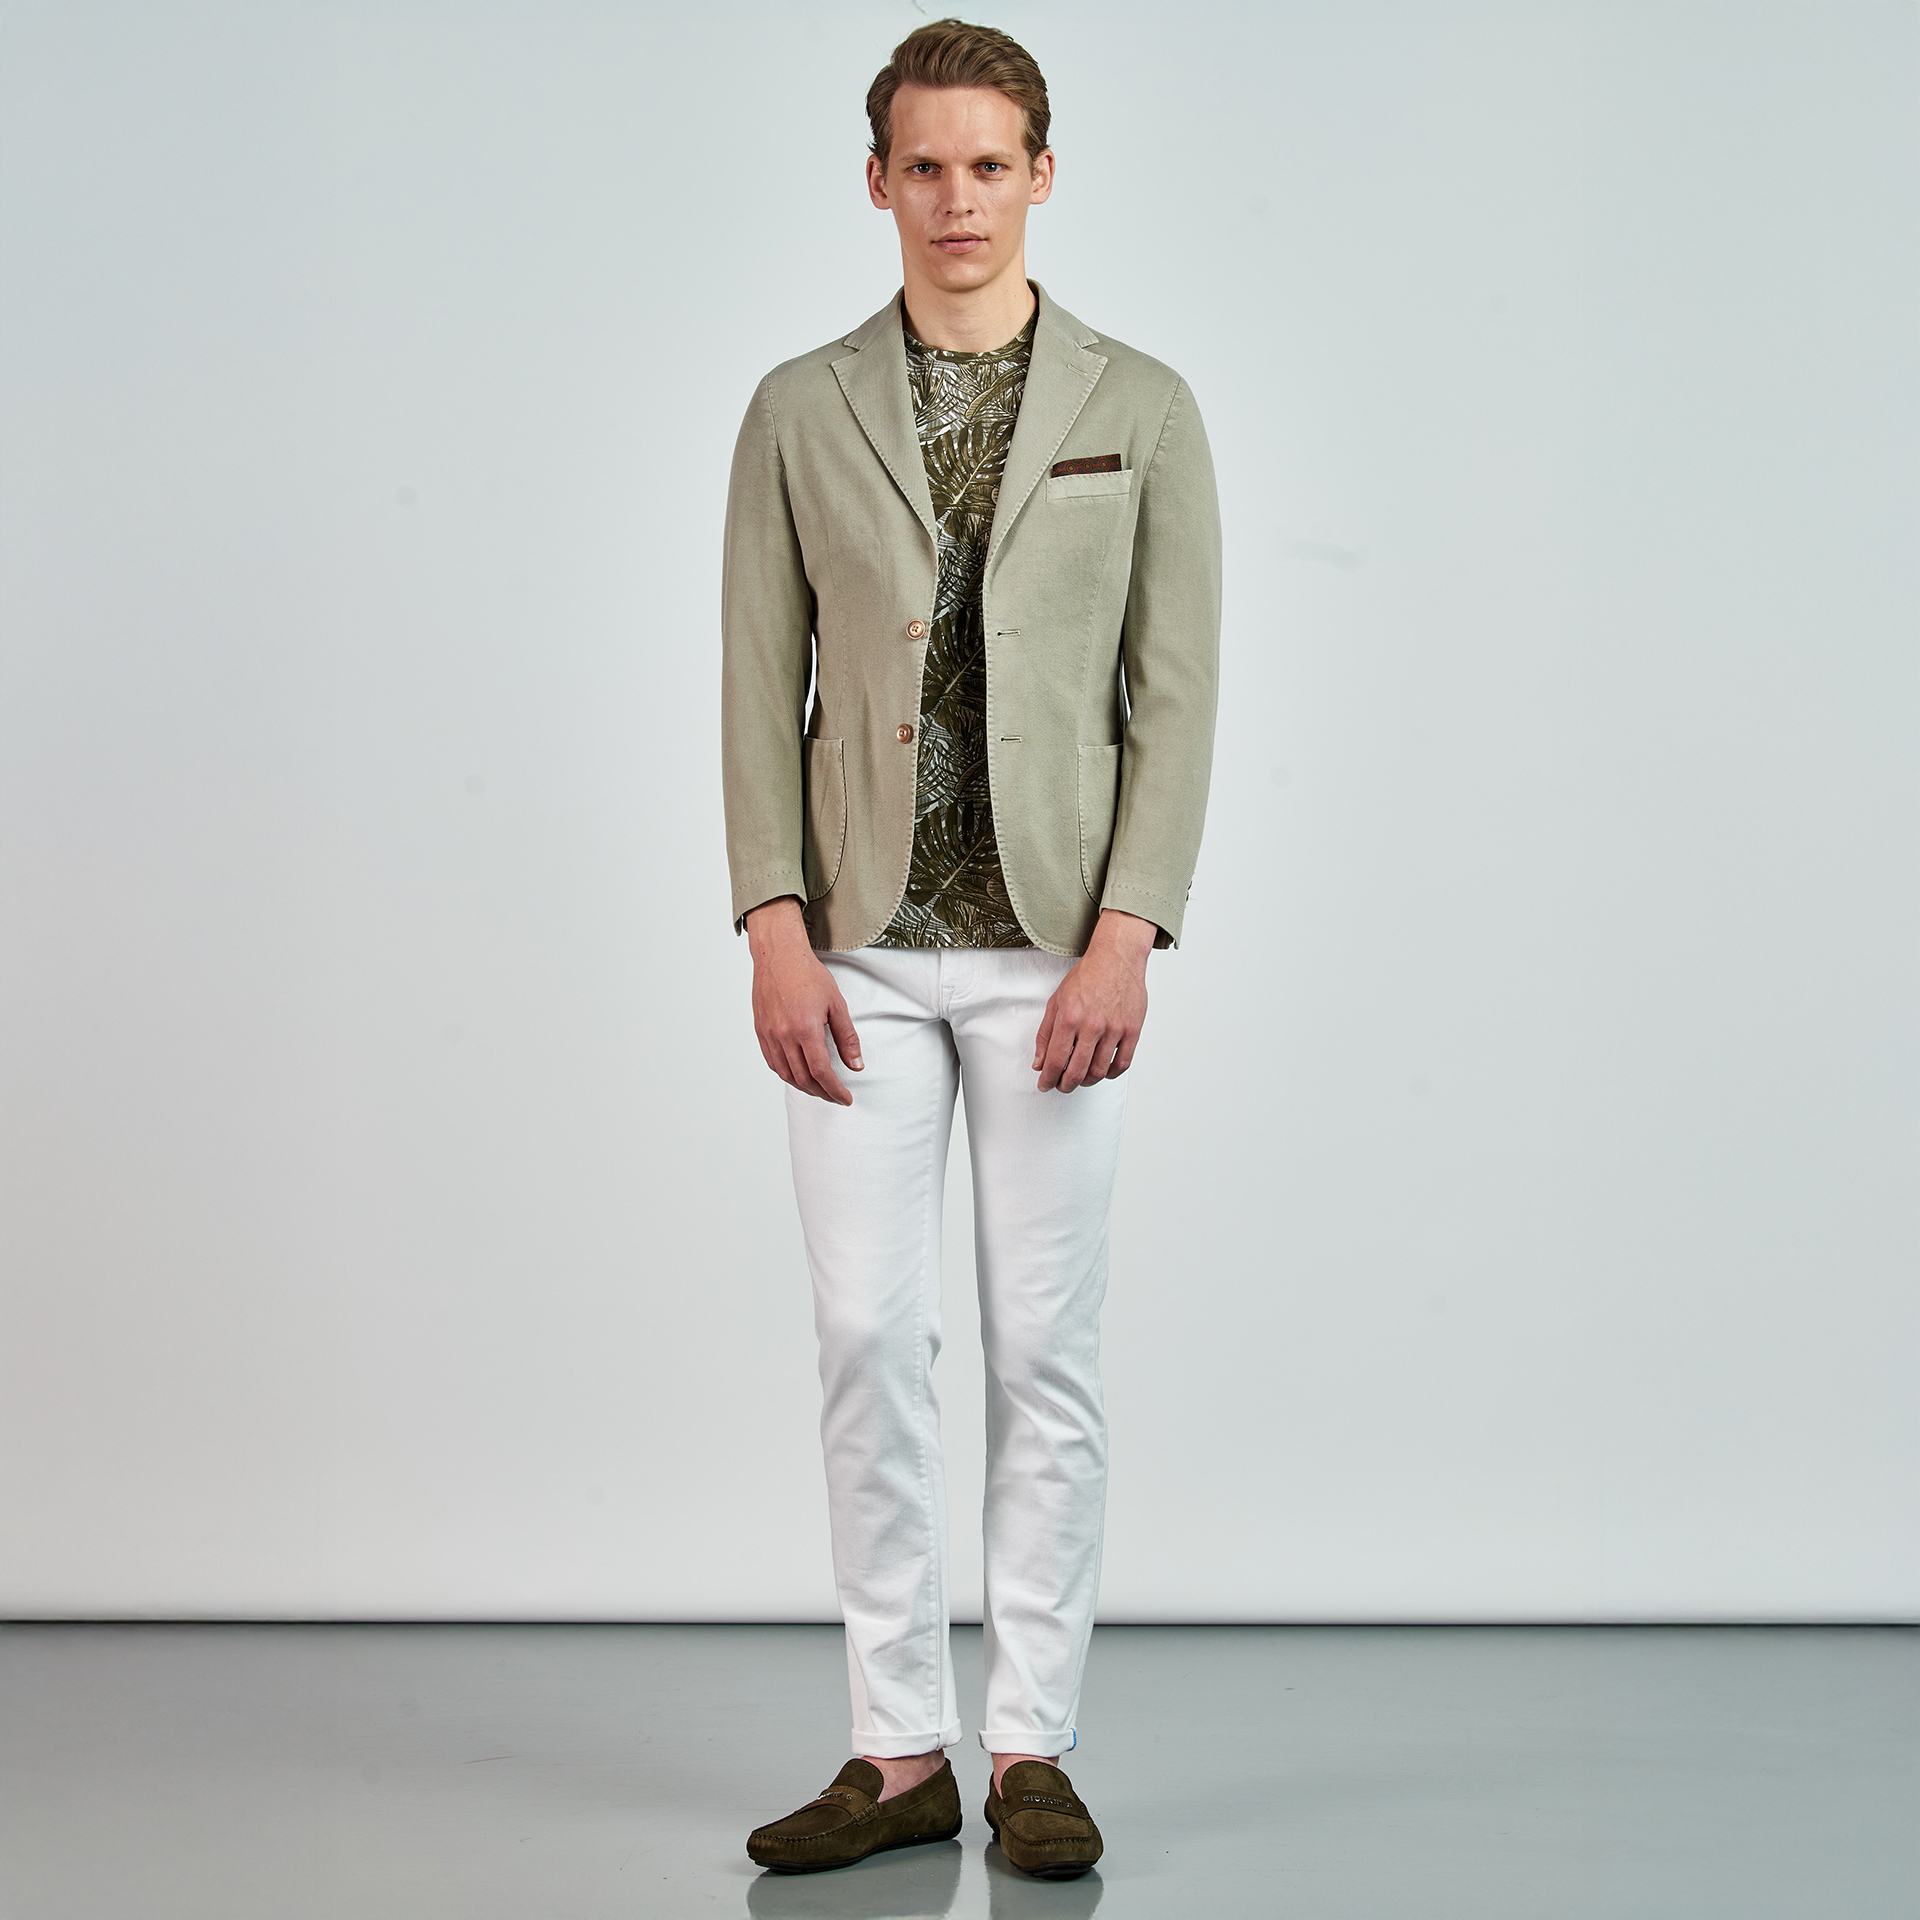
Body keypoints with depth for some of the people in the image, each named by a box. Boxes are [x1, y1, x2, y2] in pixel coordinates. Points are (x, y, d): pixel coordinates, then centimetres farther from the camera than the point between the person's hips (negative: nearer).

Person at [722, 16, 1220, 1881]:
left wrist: (1126, 940, -10)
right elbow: (759, 683, 4)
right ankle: (899, 1750, 11)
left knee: (1044, 1349, 3)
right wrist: (775, 930, -6)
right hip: (861, 952, 1)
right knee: (868, 1339, 1)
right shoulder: (800, 410, 6)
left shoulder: (1138, 408, 3)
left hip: (1051, 950, -1)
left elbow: (1175, 692, -1)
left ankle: (1033, 1749, 13)